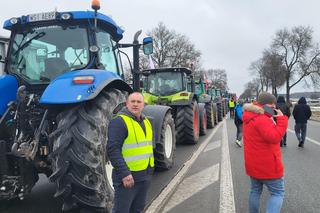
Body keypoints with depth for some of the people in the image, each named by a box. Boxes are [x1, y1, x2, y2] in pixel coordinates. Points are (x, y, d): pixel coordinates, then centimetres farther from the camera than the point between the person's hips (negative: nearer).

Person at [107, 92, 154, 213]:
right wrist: (124, 173, -26)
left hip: (145, 176, 8)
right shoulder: (119, 121, -15)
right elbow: (113, 150, -22)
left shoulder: (146, 122, 12)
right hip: (128, 176, -8)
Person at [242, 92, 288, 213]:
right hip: (267, 165, -9)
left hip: (253, 164, 9)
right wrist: (281, 119, -26)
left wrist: (272, 119, 0)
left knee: (255, 191, 20)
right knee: (278, 193, 4)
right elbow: (274, 137, -32)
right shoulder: (262, 119, -24)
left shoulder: (250, 117, 6)